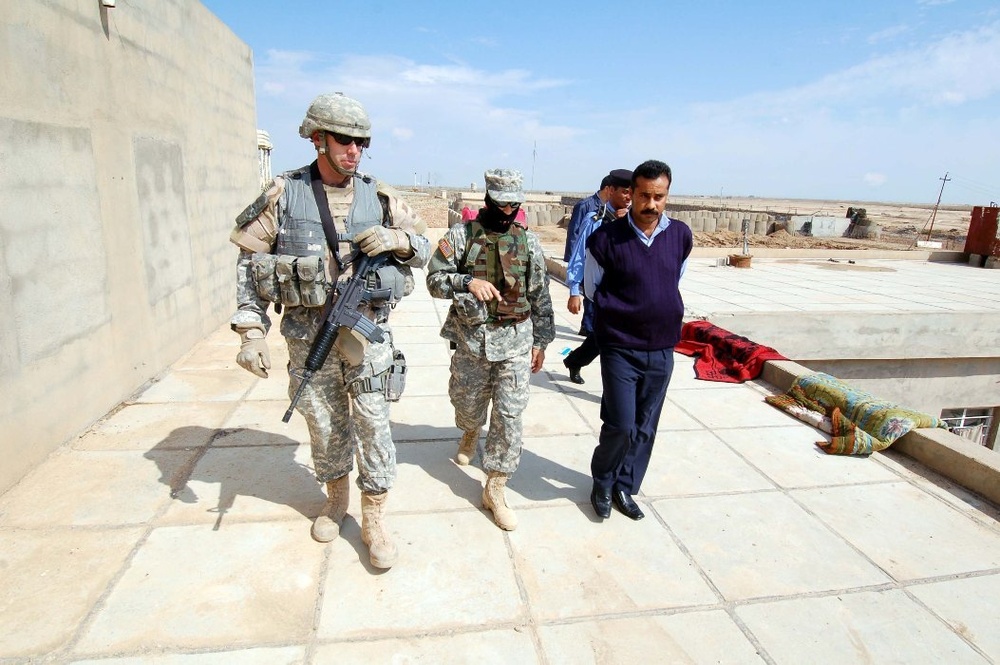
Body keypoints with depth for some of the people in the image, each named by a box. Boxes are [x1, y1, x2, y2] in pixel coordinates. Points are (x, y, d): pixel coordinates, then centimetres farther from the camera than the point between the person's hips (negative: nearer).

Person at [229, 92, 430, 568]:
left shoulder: (378, 197, 1)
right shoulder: (283, 195, -1)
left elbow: (423, 248, 7)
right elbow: (249, 265, 1)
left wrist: (395, 239, -15)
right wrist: (251, 332, -5)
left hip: (366, 332, 0)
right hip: (308, 337, 1)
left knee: (373, 425, 2)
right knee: (324, 426, 15)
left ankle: (374, 520, 19)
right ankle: (336, 498, 40)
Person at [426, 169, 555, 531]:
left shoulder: (529, 241, 3)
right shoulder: (461, 235, -3)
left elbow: (541, 296, 7)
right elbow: (434, 279, -5)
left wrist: (541, 341, 6)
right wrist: (467, 281, -23)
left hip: (516, 341, 1)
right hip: (471, 340, 0)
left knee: (509, 416, -2)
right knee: (468, 404, 17)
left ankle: (495, 489, 10)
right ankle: (470, 434, 54)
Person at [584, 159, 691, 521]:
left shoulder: (681, 236, 1)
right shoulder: (606, 238, -10)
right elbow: (592, 289, 2)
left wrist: (665, 313, 11)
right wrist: (628, 311, 3)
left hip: (662, 350, 4)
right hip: (621, 348, -4)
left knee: (645, 428, 11)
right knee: (621, 425, -6)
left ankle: (625, 487, 31)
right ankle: (603, 482, 22)